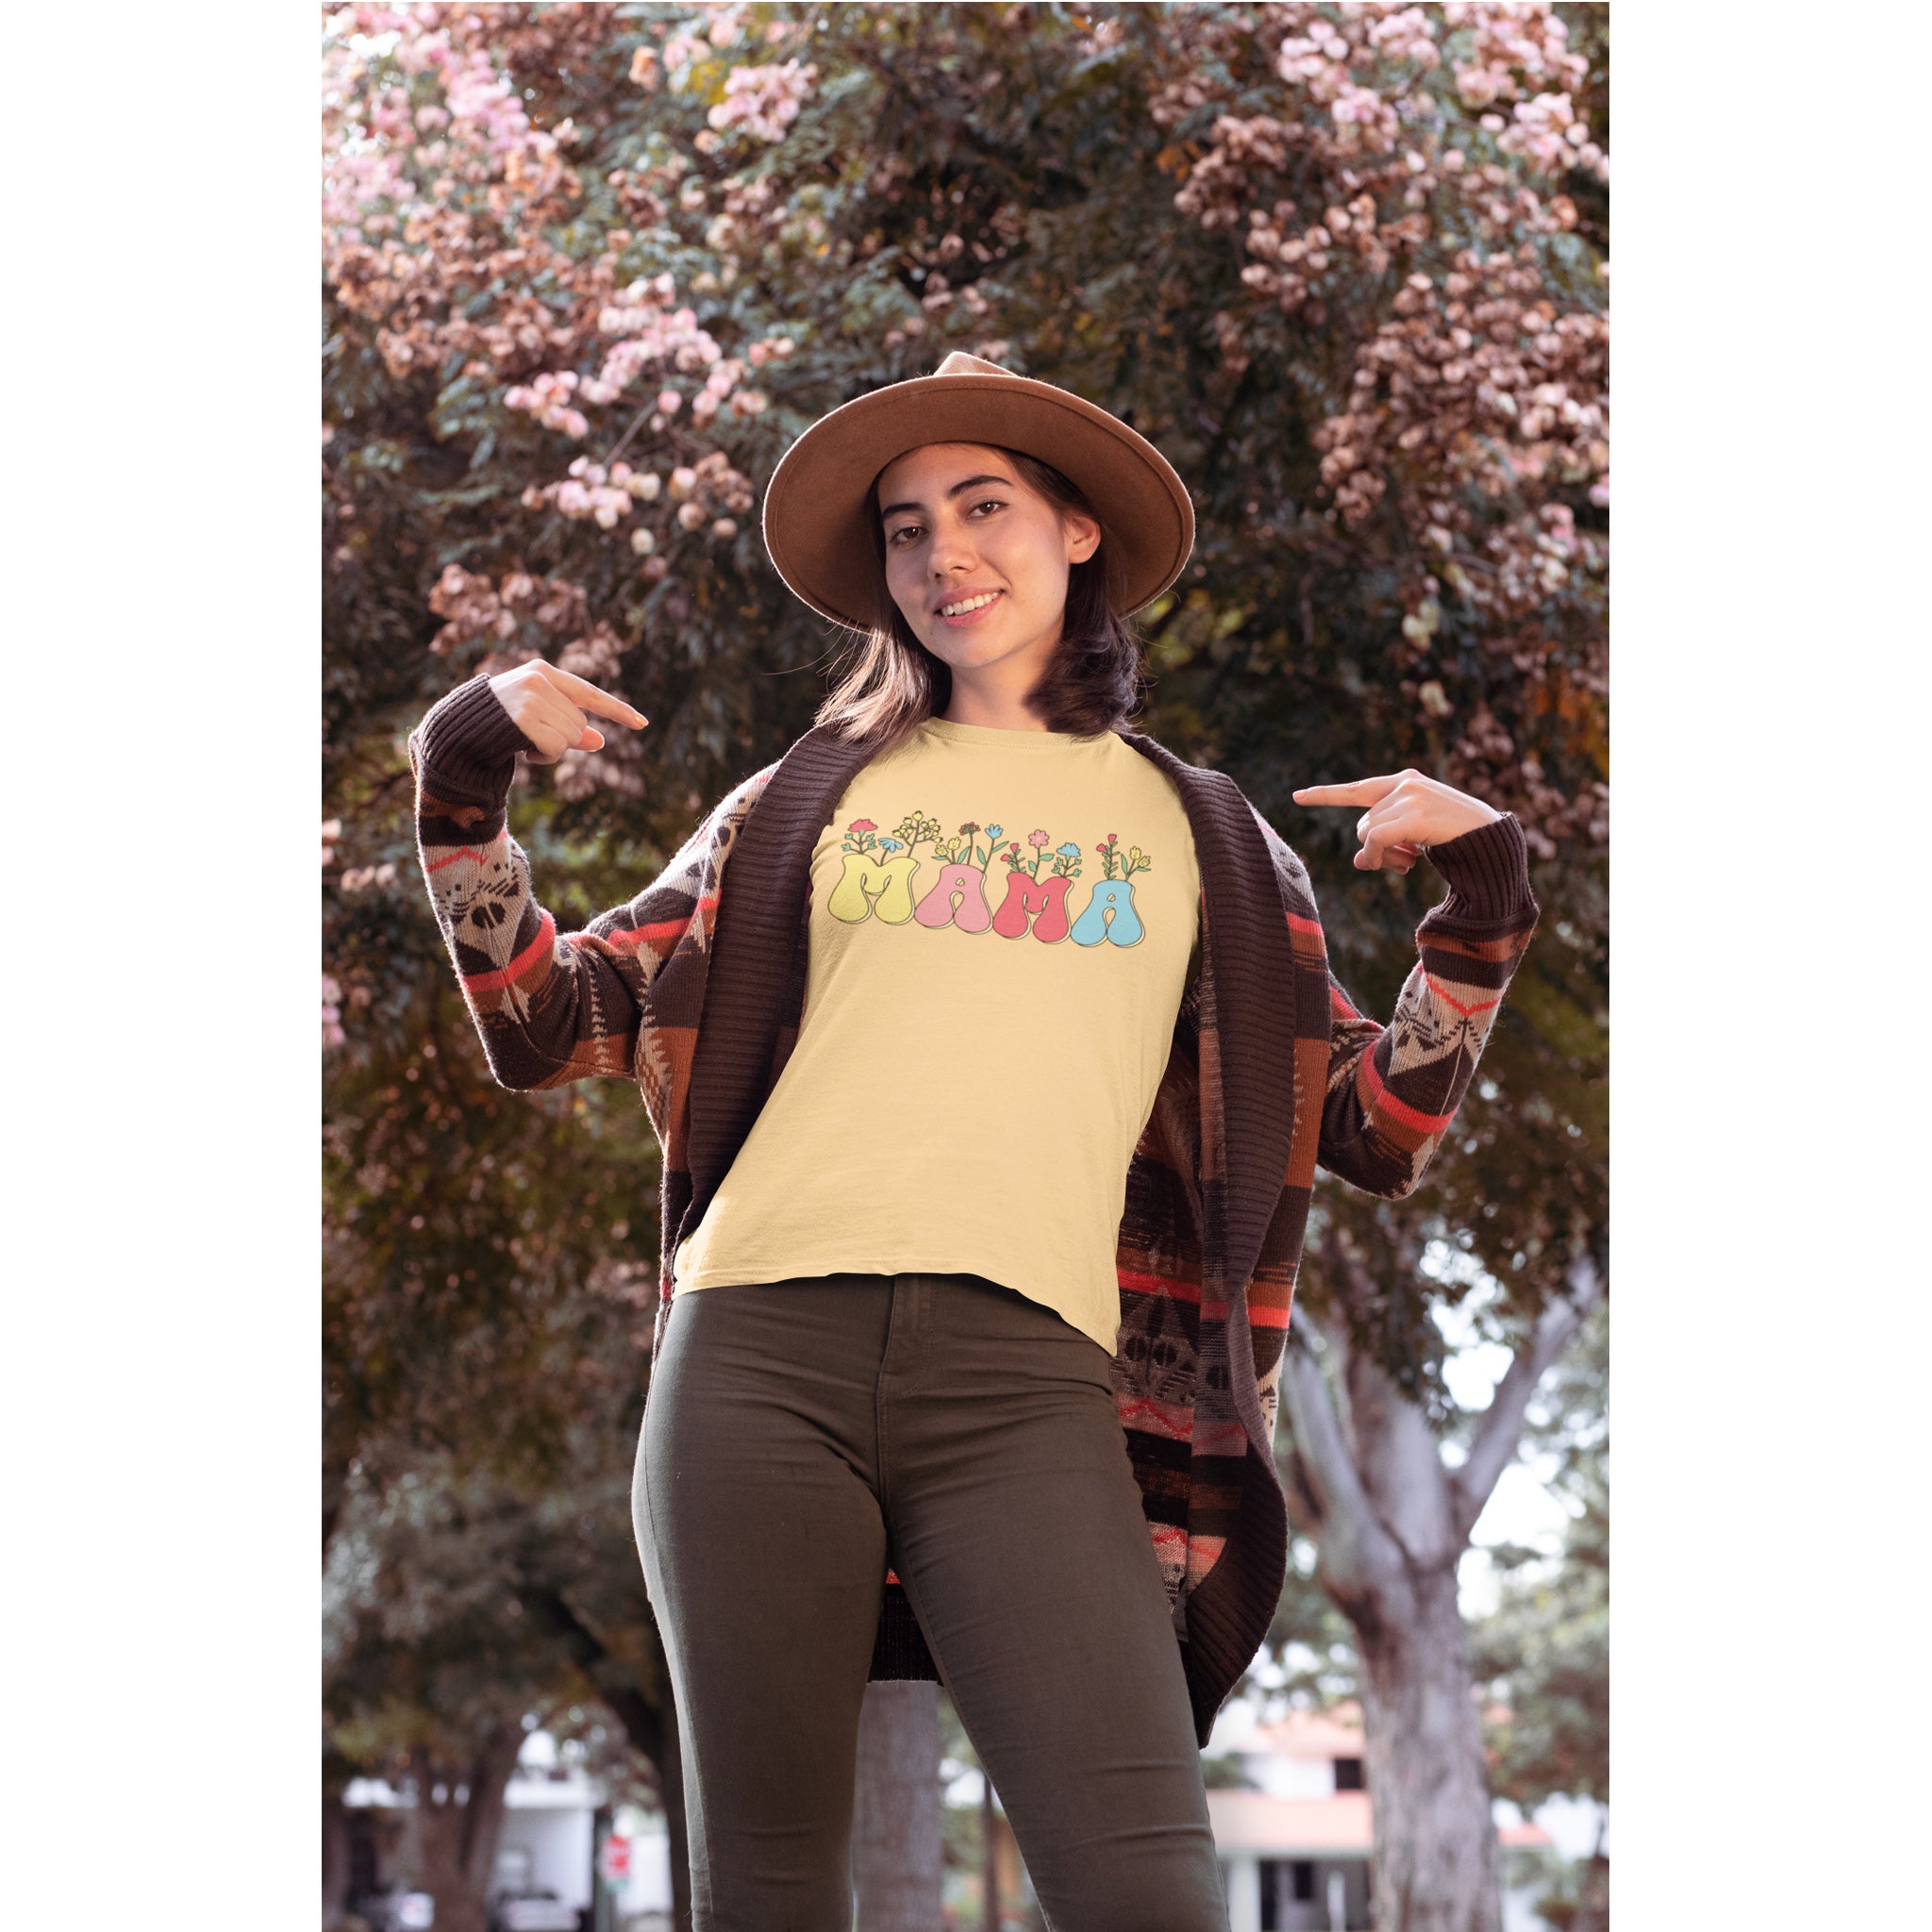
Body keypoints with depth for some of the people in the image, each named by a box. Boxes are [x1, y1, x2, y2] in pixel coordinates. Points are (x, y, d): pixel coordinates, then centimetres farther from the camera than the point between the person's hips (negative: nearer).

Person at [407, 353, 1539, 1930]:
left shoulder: (1202, 835, 19)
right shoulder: (810, 799, 19)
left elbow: (1376, 1135, 16)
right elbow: (544, 1030, 17)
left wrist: (1480, 910, 3)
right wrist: (465, 785, 6)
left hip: (1028, 1377, -1)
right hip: (763, 1345, 1)